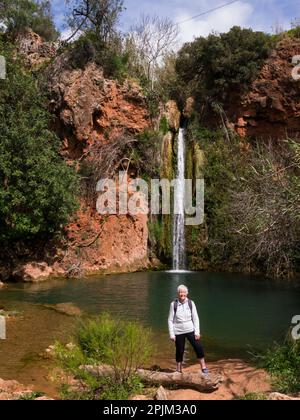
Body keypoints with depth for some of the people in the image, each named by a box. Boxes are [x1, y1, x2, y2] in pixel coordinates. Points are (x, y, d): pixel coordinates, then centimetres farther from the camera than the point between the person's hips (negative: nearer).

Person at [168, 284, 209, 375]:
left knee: (198, 347, -10)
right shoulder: (174, 304, -6)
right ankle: (179, 370, 25)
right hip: (178, 332, -1)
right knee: (179, 351, 7)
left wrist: (197, 332, -6)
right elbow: (170, 320, -1)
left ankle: (203, 367, 3)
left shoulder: (191, 303, -3)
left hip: (190, 330, 1)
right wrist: (172, 334, -5)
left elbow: (195, 318, 0)